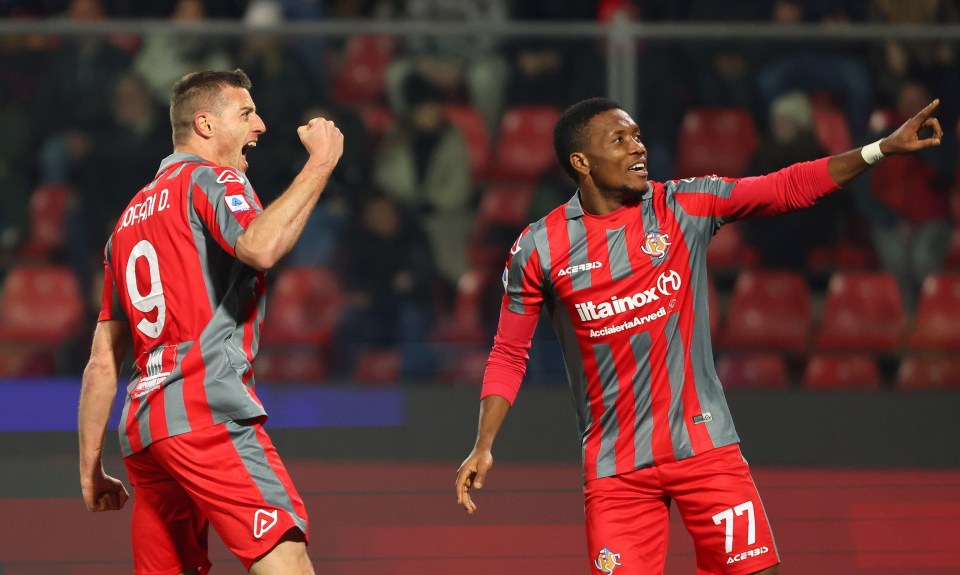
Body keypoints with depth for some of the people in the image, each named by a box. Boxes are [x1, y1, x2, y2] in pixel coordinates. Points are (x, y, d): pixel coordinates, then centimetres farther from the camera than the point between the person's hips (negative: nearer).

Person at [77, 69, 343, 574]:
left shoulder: (132, 216, 26)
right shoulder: (210, 180, 3)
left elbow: (102, 362, 24)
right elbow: (261, 247, -22)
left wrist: (90, 470, 25)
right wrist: (320, 163, -13)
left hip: (142, 424, 9)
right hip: (207, 411, -9)